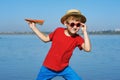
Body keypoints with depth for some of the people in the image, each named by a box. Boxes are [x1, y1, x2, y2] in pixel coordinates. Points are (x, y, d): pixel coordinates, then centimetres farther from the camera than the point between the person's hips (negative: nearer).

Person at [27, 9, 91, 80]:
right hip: (48, 67, 1)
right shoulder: (58, 31, -7)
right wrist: (34, 28, 6)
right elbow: (46, 39, 8)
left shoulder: (77, 38, -12)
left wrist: (84, 31, -29)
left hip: (64, 68, -1)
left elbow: (88, 49, -29)